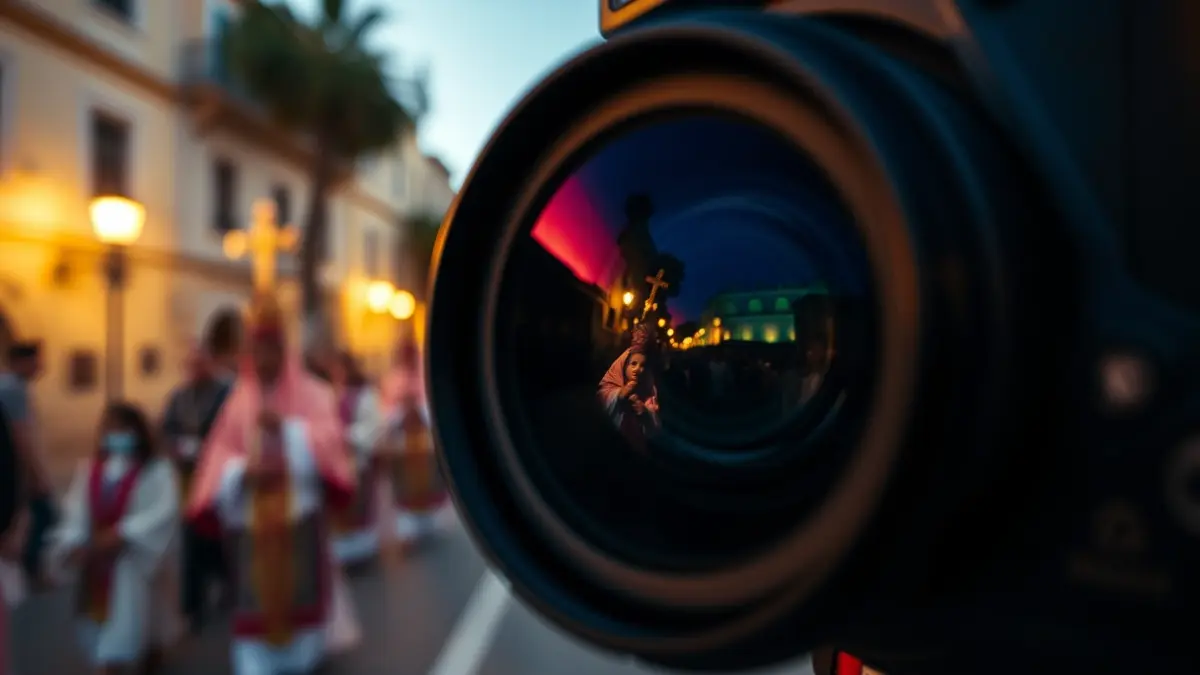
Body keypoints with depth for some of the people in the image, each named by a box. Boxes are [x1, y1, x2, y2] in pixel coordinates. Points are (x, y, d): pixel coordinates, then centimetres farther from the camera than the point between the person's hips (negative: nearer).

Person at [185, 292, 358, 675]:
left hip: (300, 517, -1)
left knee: (299, 594, 9)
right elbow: (219, 456, 1)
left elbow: (328, 440, -11)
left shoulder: (312, 394, 2)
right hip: (250, 521, 1)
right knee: (255, 601, 3)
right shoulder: (239, 400, 6)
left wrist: (287, 427, -23)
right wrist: (241, 470, -19)